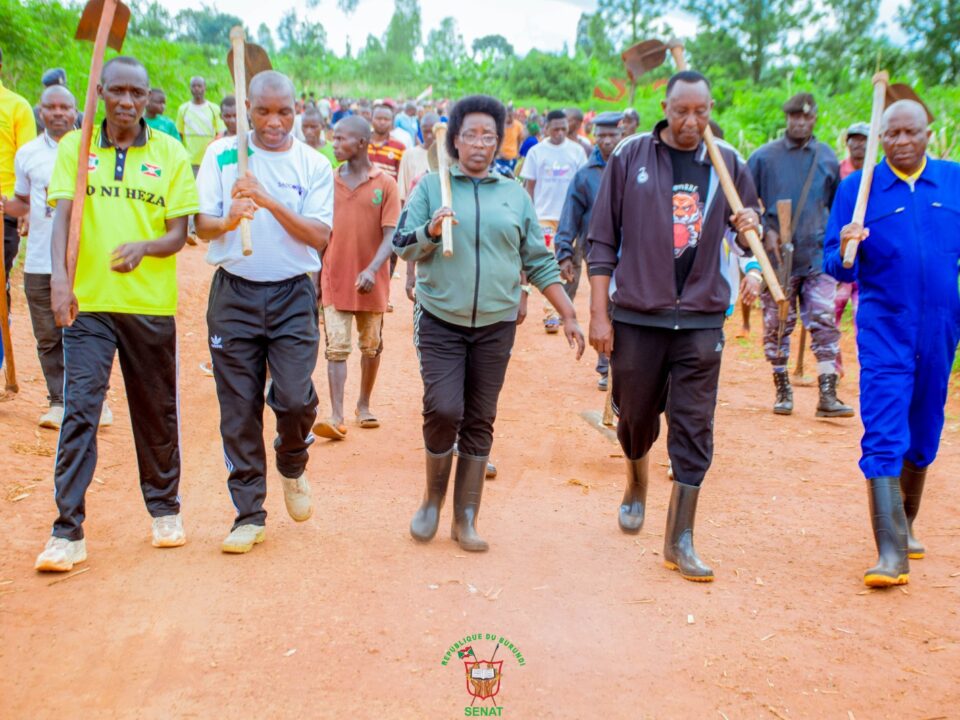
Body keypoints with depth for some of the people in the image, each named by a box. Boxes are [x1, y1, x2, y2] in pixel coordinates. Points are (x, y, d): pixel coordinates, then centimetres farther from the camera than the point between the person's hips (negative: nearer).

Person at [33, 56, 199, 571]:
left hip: (151, 305, 1)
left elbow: (178, 233, -1)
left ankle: (165, 509, 30)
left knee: (157, 412, 11)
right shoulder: (74, 147, 4)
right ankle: (68, 532, -1)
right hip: (87, 303, 0)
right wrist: (59, 276, -24)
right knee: (78, 411, -7)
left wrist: (143, 247, -23)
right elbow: (62, 214, -8)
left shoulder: (170, 154, 3)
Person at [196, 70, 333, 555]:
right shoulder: (222, 155, 3)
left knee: (295, 397, -11)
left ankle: (293, 466, 24)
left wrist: (269, 201, -17)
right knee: (239, 408, 3)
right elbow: (201, 223, -3)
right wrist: (228, 220, -25)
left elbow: (319, 236, -6)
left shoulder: (314, 166, 3)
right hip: (234, 293, 1)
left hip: (293, 295, 0)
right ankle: (249, 513, 15)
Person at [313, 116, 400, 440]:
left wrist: (372, 269, -26)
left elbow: (391, 235, -11)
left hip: (371, 283, -1)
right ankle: (336, 417, -5)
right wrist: (315, 276, 10)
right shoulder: (329, 181, 5)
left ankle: (364, 404, 30)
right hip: (334, 280, 1)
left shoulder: (385, 184, -5)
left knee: (371, 346, 12)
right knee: (336, 348, -4)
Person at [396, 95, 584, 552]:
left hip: (495, 325, 2)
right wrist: (430, 230, -20)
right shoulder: (431, 186, 4)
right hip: (440, 321, -2)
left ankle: (466, 518, 16)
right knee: (443, 410, -13)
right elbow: (402, 245, 1)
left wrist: (569, 316, 8)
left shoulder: (515, 194, 10)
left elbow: (539, 262, 12)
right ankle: (433, 497, 13)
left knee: (480, 422, 5)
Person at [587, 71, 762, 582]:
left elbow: (749, 222, 17)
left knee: (693, 429, -2)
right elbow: (602, 241, 0)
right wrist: (599, 314, -5)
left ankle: (679, 540, 6)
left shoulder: (728, 164, 5)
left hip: (701, 319, 1)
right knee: (636, 416, 13)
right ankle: (636, 488, 44)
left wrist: (751, 226, -8)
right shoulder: (630, 157, -1)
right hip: (636, 314, -1)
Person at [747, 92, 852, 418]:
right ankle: (782, 390, 17)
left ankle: (828, 395, -5)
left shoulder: (828, 158, 10)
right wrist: (765, 231, -9)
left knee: (825, 324, -6)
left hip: (817, 256, 1)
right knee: (777, 326, 5)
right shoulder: (764, 157, 3)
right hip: (776, 257, -1)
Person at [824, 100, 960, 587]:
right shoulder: (856, 188, -1)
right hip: (884, 333, -3)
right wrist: (845, 251, -26)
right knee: (883, 440, -10)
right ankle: (891, 552, -10)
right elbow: (836, 267, -4)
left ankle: (906, 525, 34)